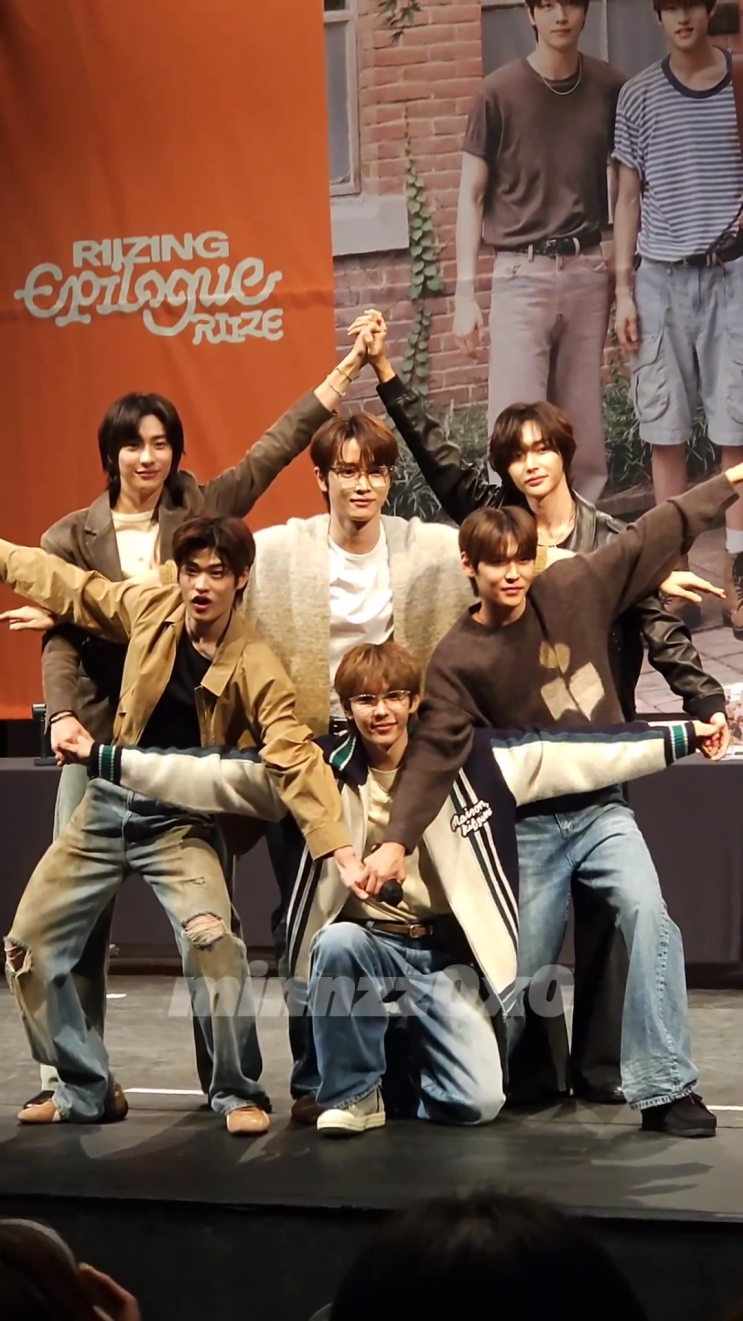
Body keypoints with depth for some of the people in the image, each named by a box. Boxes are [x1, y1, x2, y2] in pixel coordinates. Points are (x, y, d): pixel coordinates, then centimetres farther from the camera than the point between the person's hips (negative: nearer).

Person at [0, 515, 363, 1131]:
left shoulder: (253, 666, -17)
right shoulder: (150, 608, -5)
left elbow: (295, 756, -23)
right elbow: (66, 585, 10)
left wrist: (341, 849, -32)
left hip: (181, 821, -5)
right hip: (108, 804, 5)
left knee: (210, 939, -29)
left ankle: (239, 1095, -10)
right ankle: (85, 1091, 20)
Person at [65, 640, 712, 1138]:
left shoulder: (469, 760, -3)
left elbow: (570, 756, -5)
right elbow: (209, 776, -8)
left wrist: (684, 737, -9)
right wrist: (101, 757, -16)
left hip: (447, 953, -1)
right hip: (364, 942, 1)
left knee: (476, 1103, -18)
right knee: (337, 941, -36)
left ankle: (414, 1050, 18)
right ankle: (352, 1094, -13)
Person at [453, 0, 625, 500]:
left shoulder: (610, 88, 5)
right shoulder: (499, 92, -3)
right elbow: (472, 197, 1)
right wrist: (465, 293, -5)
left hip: (587, 272, 3)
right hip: (521, 275, -3)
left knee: (582, 425, 4)